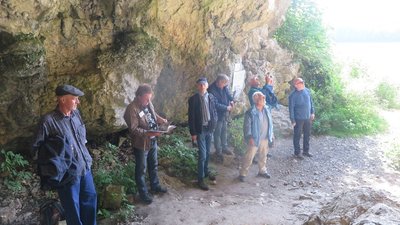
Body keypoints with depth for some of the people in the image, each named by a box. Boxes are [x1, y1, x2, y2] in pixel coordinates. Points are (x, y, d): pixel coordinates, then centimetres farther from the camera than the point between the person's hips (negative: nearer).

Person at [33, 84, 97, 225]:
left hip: (85, 167, 7)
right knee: (72, 207, 11)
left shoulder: (76, 113, 1)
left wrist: (86, 157, 11)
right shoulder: (49, 121, -19)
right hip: (68, 173, -6)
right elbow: (38, 148, -12)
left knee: (90, 198, 21)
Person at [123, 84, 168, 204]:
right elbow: (133, 129, -26)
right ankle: (143, 193, 25)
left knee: (153, 165, 24)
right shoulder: (132, 109, -24)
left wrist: (160, 119, -3)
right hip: (141, 144, -8)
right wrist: (148, 133, -35)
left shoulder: (148, 103, -1)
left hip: (153, 141, 8)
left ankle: (155, 186, 43)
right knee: (141, 169, 9)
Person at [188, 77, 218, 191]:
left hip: (209, 129, 4)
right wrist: (193, 133, -11)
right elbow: (191, 117, -10)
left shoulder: (211, 97, 1)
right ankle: (200, 179, 6)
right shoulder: (193, 99, -11)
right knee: (202, 155, -5)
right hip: (200, 130, -4)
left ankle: (206, 172, 38)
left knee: (207, 153, 17)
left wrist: (214, 123, -2)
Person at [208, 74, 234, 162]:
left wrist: (231, 100, -8)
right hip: (217, 115, -8)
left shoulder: (224, 87, -2)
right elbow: (216, 104, -26)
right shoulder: (212, 90, -25)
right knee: (217, 133, 5)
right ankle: (218, 151, 17)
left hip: (225, 114, 8)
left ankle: (224, 147, 37)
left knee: (224, 131, 20)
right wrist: (226, 108, -20)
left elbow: (228, 94, 14)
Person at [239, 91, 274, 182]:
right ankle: (242, 173, 11)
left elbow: (269, 123, 13)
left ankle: (262, 171, 38)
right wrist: (249, 137, -21)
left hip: (265, 138, 7)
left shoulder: (266, 110, 3)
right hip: (255, 139, -6)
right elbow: (247, 126, -17)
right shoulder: (250, 112, -17)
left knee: (263, 155, 20)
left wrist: (271, 134, 14)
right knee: (249, 157, 0)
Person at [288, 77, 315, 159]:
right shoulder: (293, 95, -17)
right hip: (298, 119, -6)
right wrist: (292, 120, -13)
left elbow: (311, 102, 12)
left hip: (308, 118, 6)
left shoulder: (307, 91, -1)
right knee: (297, 136, 6)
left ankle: (306, 151, 31)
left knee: (307, 135, 16)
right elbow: (291, 108, -13)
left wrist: (312, 112, 11)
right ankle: (297, 153, 19)